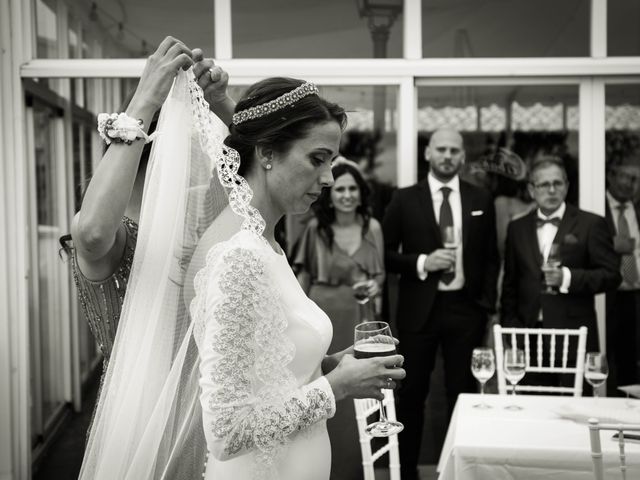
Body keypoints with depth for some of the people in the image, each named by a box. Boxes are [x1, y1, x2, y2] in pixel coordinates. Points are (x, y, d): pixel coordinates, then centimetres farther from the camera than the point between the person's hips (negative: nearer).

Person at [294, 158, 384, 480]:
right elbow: (304, 274, 1)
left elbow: (381, 272, 8)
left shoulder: (372, 227, -2)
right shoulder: (315, 228, -6)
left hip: (359, 318, 2)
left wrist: (376, 285, -14)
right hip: (323, 316, -2)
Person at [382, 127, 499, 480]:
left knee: (463, 392, 7)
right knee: (412, 392, 7)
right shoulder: (404, 199, 0)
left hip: (466, 308, 1)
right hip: (419, 308, -1)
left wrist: (487, 304, 1)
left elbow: (490, 258, 10)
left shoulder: (481, 200, 6)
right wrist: (422, 262, -15)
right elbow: (385, 254, 0)